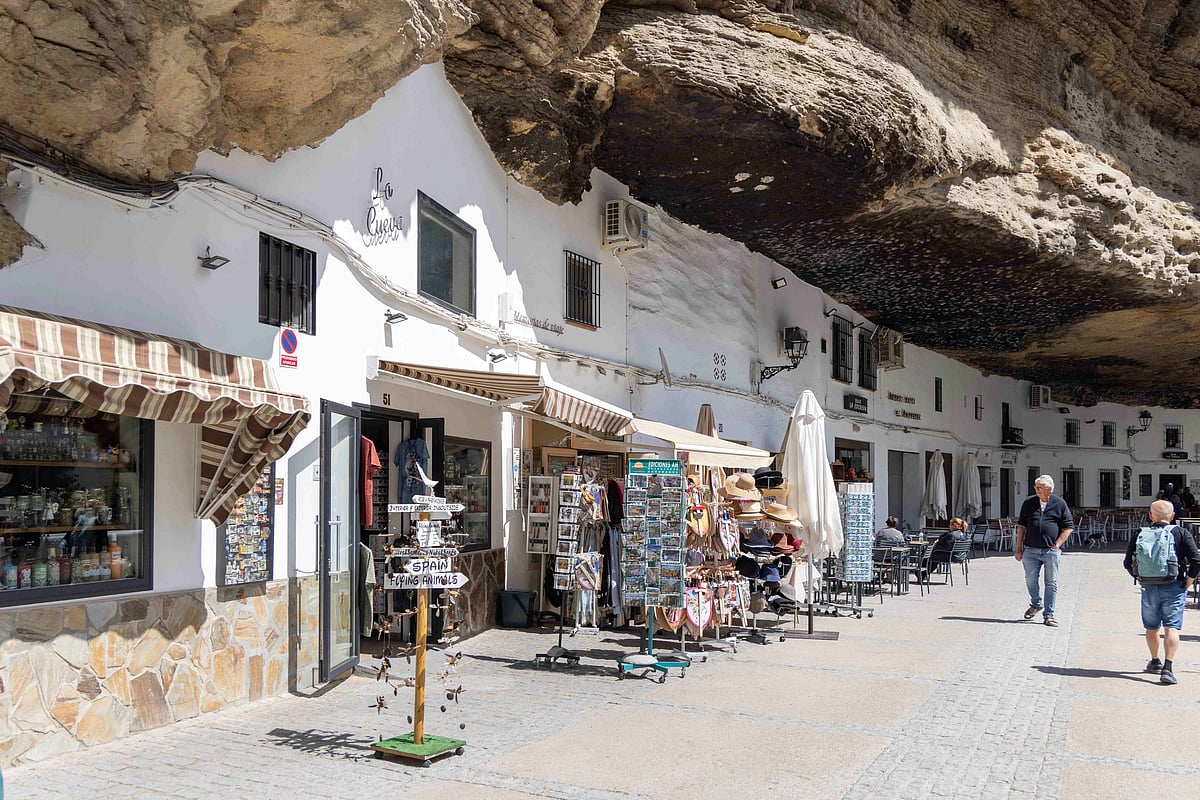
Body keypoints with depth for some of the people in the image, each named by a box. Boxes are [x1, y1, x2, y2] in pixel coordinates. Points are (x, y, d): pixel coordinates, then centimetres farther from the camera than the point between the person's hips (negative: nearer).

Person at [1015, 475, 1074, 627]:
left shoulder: (1060, 504, 1)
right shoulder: (1028, 503, 7)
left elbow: (1068, 527, 4)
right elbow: (1021, 526, 11)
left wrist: (1058, 543, -7)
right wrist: (1018, 548, 7)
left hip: (1052, 551, -2)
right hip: (1031, 550, 2)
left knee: (1051, 583, 1)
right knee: (1030, 580, 5)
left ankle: (1048, 615, 10)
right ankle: (1036, 604, 32)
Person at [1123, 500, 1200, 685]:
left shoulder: (1139, 535, 2)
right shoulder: (1181, 534, -3)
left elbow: (1128, 563, 2)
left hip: (1149, 588, 2)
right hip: (1174, 587, -2)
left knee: (1151, 628, 17)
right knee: (1171, 628, -4)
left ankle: (1155, 662, 34)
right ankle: (1167, 668, -16)